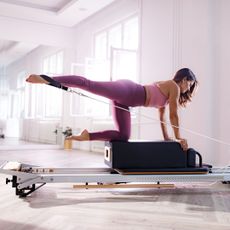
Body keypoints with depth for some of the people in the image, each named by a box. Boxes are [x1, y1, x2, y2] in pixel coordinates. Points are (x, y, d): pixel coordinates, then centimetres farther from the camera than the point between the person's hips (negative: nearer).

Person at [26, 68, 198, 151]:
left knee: (123, 135, 6)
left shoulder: (166, 89, 30)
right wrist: (178, 137, 7)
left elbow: (162, 115, 34)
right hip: (127, 91, -9)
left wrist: (166, 136, 33)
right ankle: (47, 79, -25)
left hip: (124, 99, 9)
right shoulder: (174, 86, 4)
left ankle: (88, 136, 4)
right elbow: (173, 114, 1)